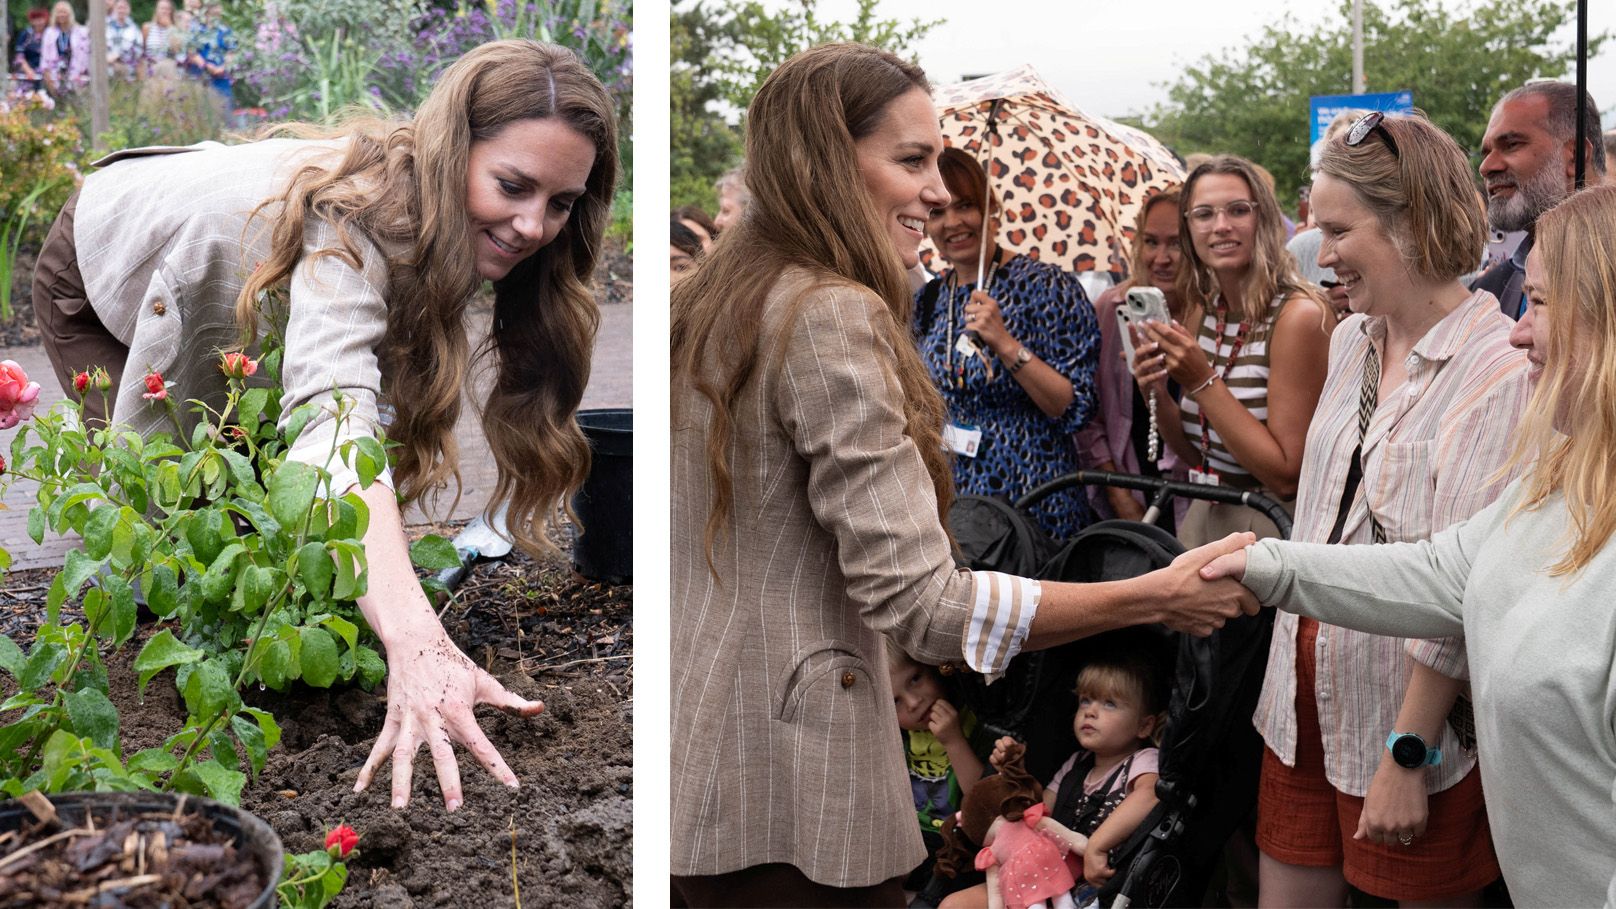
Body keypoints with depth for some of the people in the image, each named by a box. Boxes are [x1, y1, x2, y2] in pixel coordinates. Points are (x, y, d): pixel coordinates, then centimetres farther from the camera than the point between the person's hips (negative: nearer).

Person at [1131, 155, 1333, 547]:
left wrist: (1203, 382, -20)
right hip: (1201, 522, 6)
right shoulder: (1204, 310, 5)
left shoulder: (1300, 315, -17)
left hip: (1267, 530, -6)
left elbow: (1288, 475, -18)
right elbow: (1197, 453, 12)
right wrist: (1158, 393, -7)